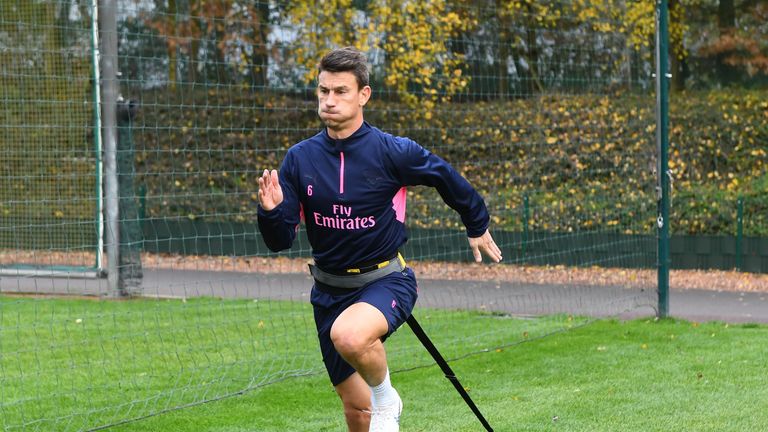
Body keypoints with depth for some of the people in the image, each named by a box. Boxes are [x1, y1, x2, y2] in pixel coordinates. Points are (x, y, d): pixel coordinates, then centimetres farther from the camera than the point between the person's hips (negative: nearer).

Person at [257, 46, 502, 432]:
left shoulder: (392, 152, -13)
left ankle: (386, 397, -7)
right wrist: (271, 211, -26)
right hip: (330, 291, 4)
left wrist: (478, 227, 20)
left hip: (386, 280, -4)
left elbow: (447, 179, 6)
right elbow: (280, 241, -4)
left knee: (349, 336, -37)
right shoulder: (300, 159, -5)